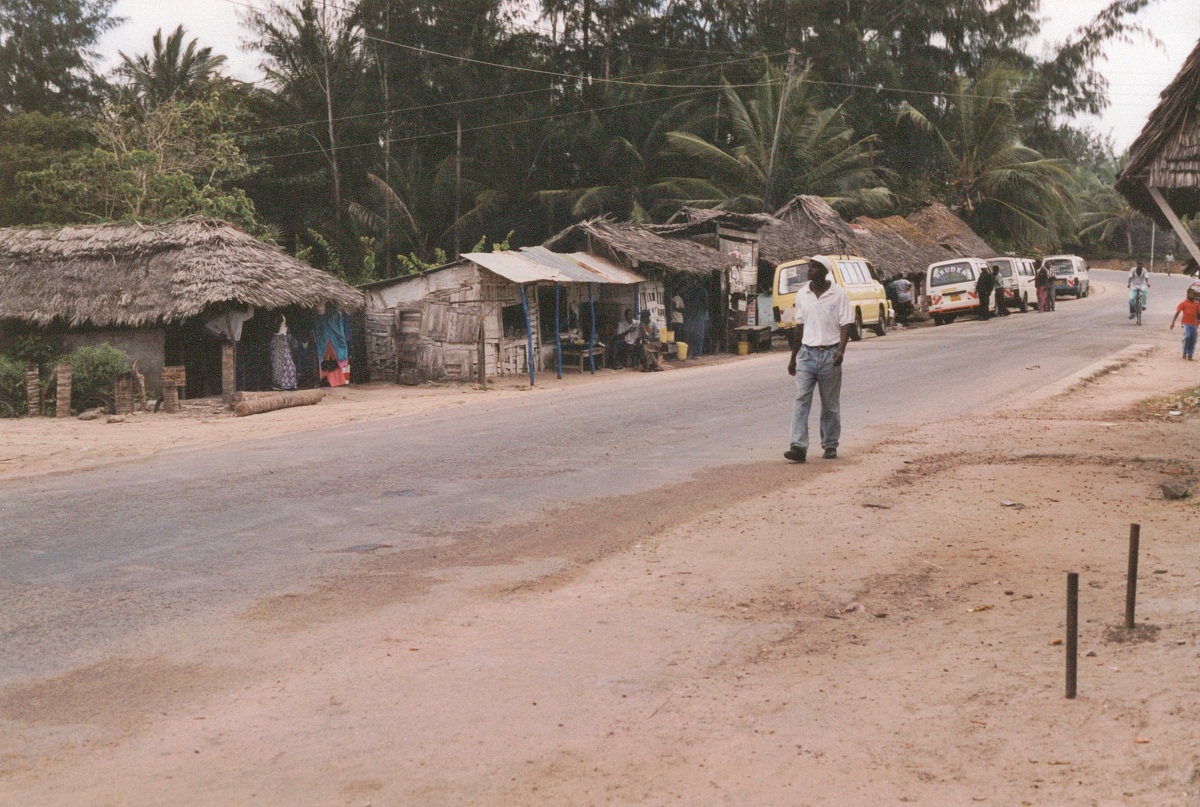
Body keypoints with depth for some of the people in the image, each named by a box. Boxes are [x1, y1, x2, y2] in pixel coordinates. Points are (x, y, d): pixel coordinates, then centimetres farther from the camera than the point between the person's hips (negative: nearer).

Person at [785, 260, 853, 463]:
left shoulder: (838, 294, -4)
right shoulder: (802, 294, 7)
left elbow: (845, 325, -5)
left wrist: (841, 350, -21)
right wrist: (793, 356, 15)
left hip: (830, 354, -3)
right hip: (807, 353, 3)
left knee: (830, 404, 6)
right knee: (801, 400, -9)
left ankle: (830, 446, 19)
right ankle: (799, 447, -14)